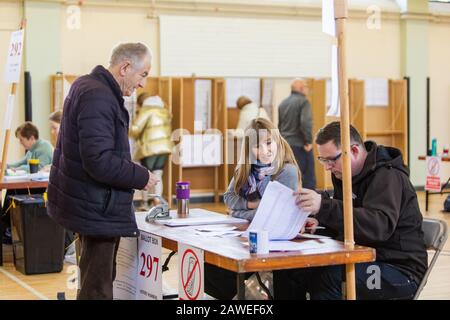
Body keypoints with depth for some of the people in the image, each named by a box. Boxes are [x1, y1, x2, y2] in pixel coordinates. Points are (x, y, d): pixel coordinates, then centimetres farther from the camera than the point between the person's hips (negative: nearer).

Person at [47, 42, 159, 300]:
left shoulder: (86, 85, 13)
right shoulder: (99, 97, -21)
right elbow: (99, 161, -28)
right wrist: (141, 177, -16)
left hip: (94, 205, 11)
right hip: (97, 208, -11)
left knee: (102, 277, 20)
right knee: (98, 288, -4)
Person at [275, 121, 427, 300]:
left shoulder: (388, 176, -15)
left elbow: (380, 226, -32)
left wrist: (324, 206, -40)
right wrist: (318, 222, -2)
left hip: (401, 271, -8)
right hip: (363, 261, 8)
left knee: (331, 277, -33)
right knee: (290, 270, -10)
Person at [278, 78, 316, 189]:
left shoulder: (283, 103, 13)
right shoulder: (303, 102, -10)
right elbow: (306, 122, -22)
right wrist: (309, 141, -16)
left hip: (285, 144, 7)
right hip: (300, 145, -7)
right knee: (308, 175, 0)